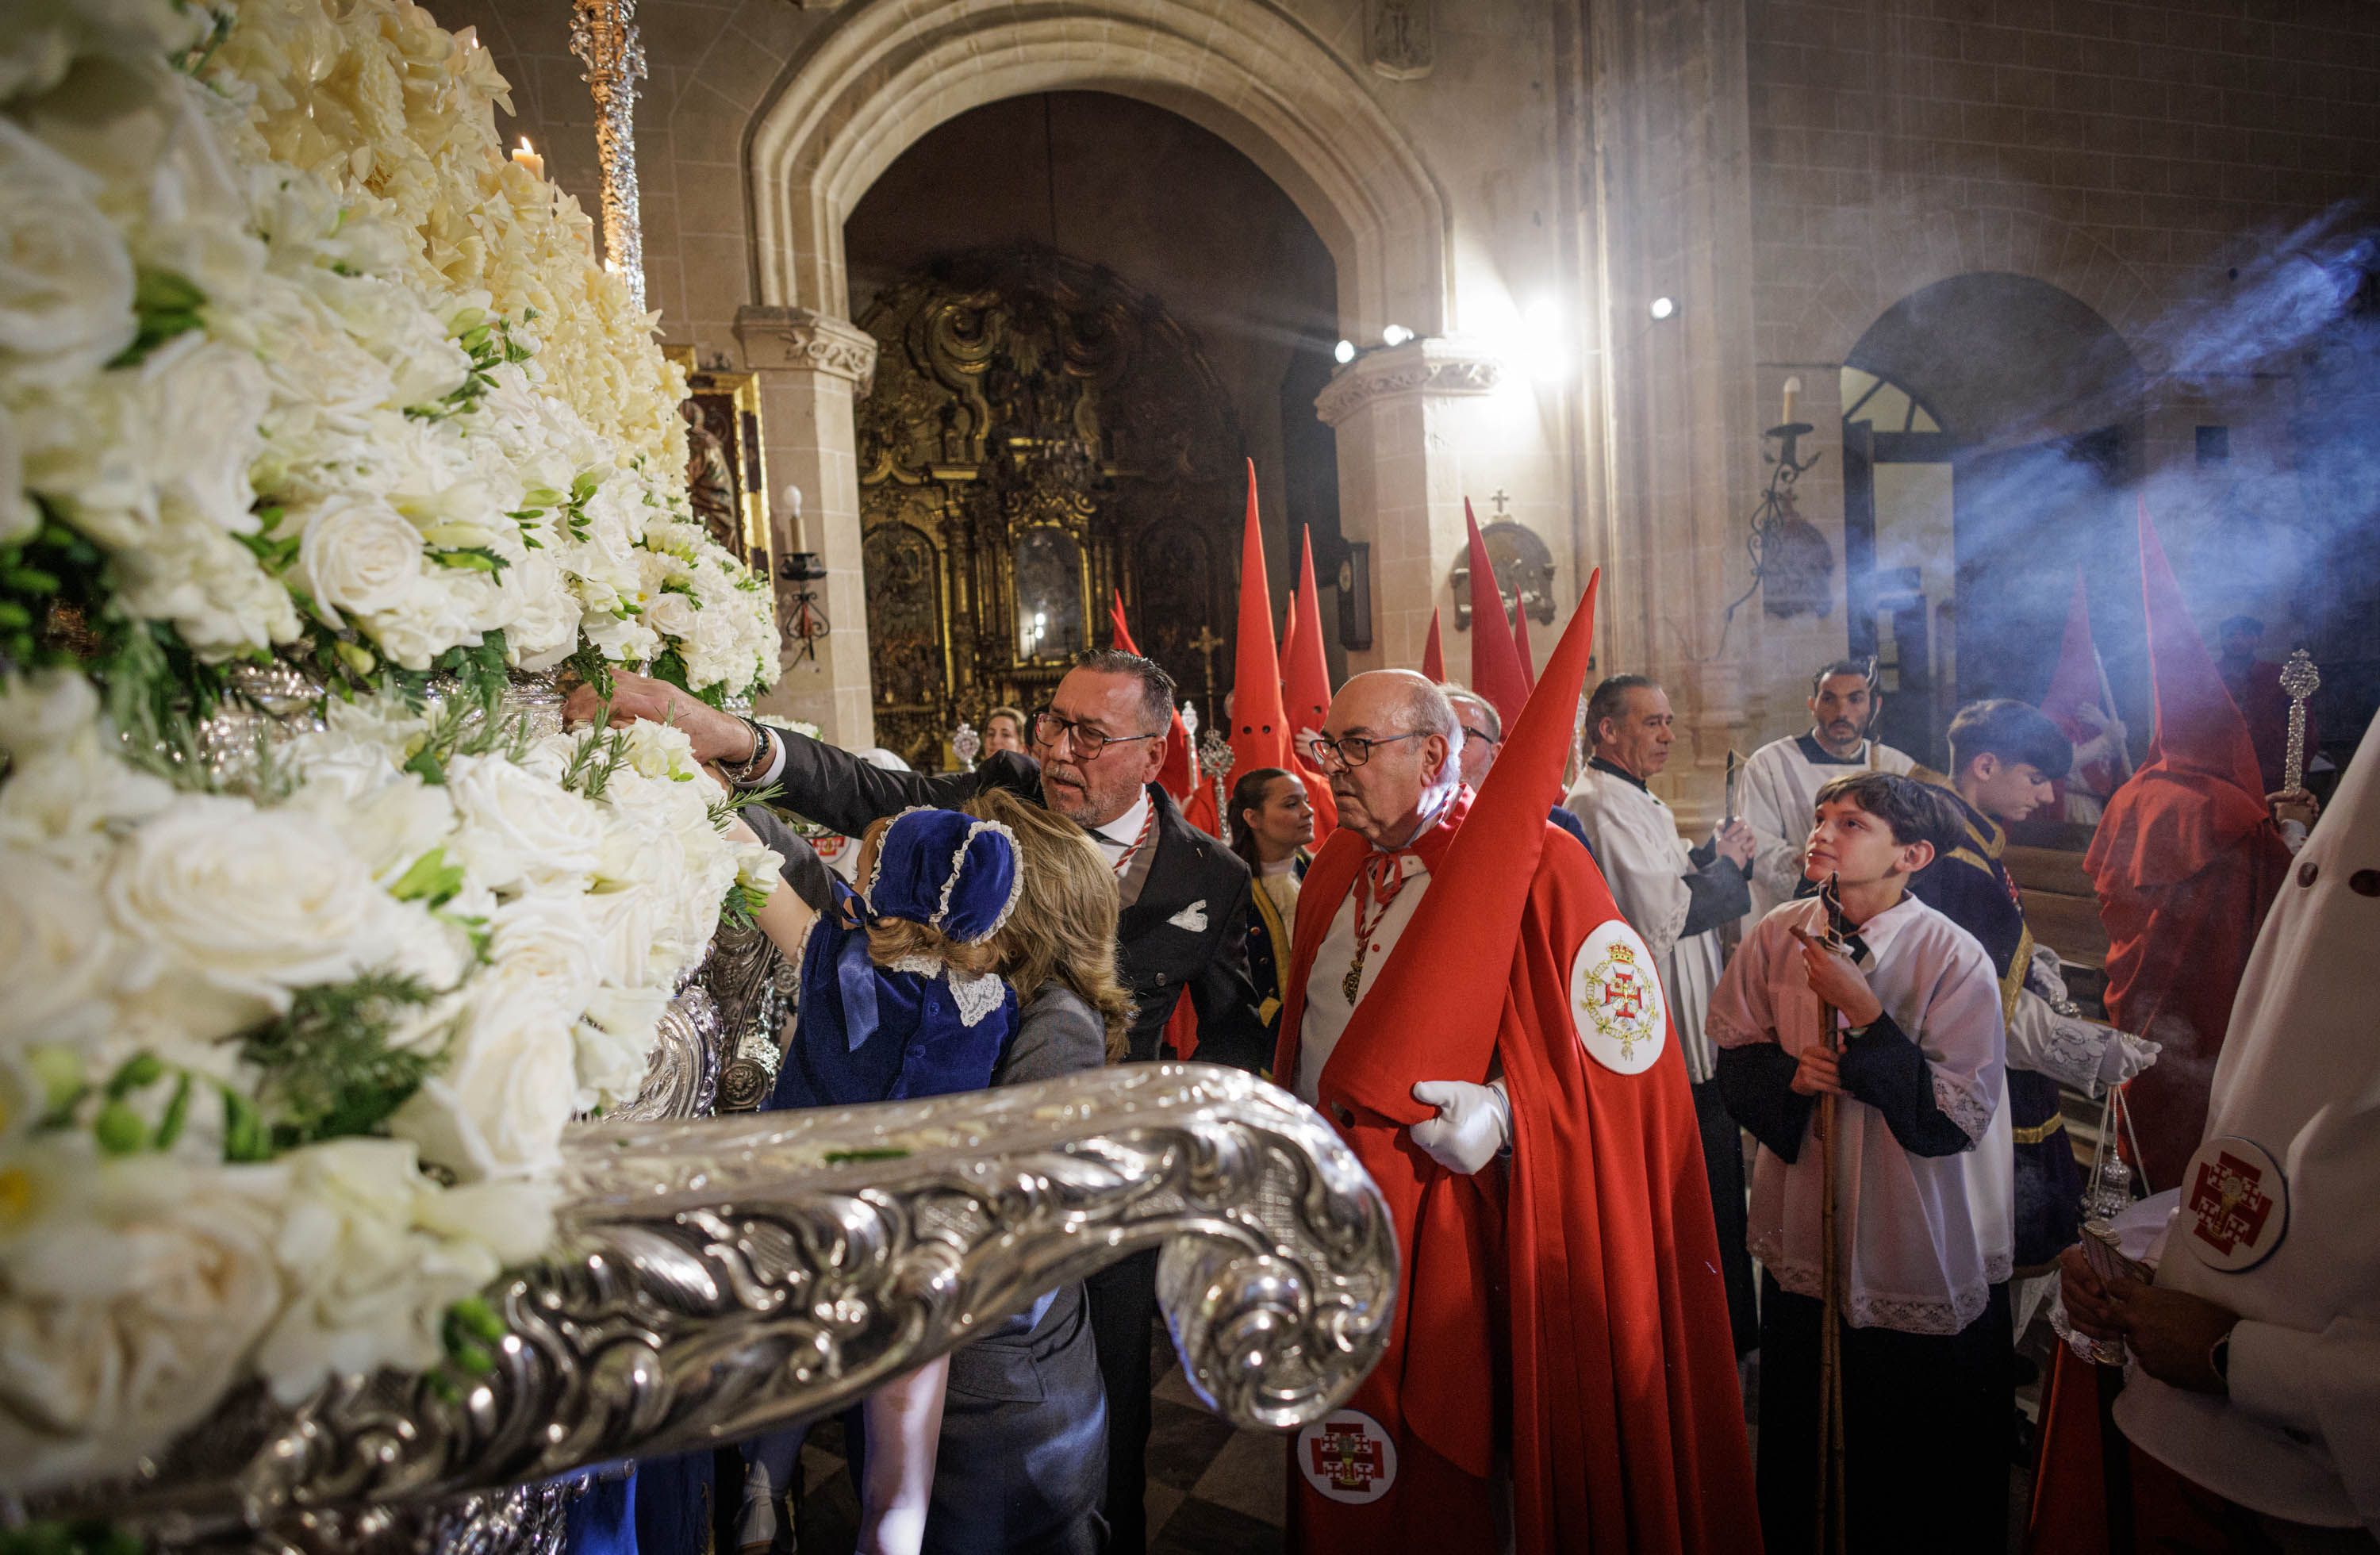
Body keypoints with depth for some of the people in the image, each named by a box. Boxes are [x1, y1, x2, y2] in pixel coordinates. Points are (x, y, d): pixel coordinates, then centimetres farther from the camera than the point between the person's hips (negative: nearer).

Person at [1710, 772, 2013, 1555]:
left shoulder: (1954, 958, -18)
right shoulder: (1777, 934, -6)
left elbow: (1963, 1114, -22)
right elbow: (1733, 1049, 5)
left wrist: (1865, 1012, -26)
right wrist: (1790, 1073, -16)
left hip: (1922, 1257, -4)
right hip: (1804, 1234, 4)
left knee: (1928, 1456, 14)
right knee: (1800, 1429, 22)